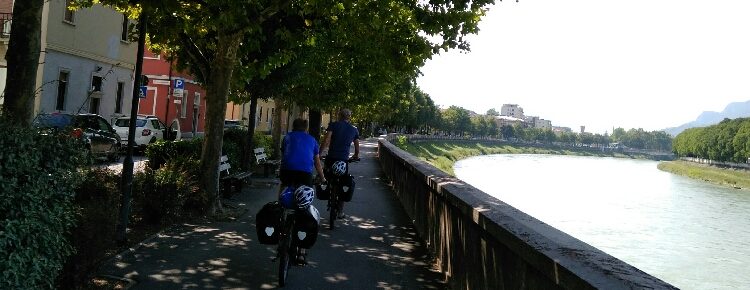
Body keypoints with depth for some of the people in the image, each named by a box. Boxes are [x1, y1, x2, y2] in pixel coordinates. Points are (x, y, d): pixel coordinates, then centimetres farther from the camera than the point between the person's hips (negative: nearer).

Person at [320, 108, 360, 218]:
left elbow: (326, 141, -10)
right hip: (344, 160, 2)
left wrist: (319, 154, -5)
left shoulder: (333, 125, 3)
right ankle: (340, 211, 14)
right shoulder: (354, 129, 12)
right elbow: (357, 147, 19)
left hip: (331, 158, -2)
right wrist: (356, 156, 37)